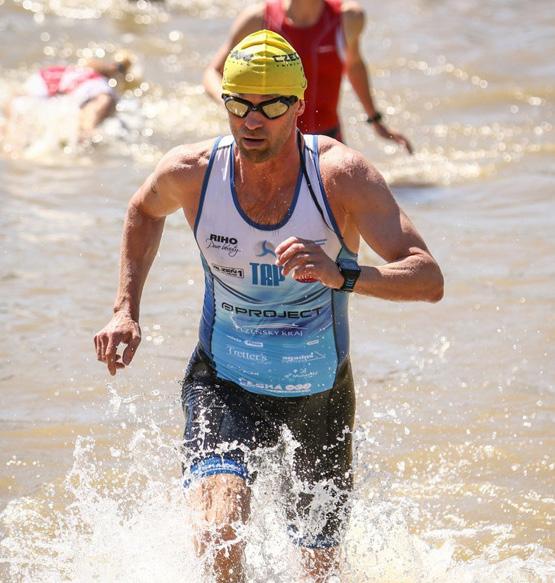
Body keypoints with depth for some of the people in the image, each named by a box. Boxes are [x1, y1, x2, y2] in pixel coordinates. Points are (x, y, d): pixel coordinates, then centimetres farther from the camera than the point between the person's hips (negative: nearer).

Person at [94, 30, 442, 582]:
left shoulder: (342, 175, -22)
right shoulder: (190, 172, -15)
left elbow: (429, 279, -28)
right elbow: (144, 211, 12)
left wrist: (343, 275, -46)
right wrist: (125, 310, 3)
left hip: (319, 394, 1)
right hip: (224, 385, 0)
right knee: (218, 538, -27)